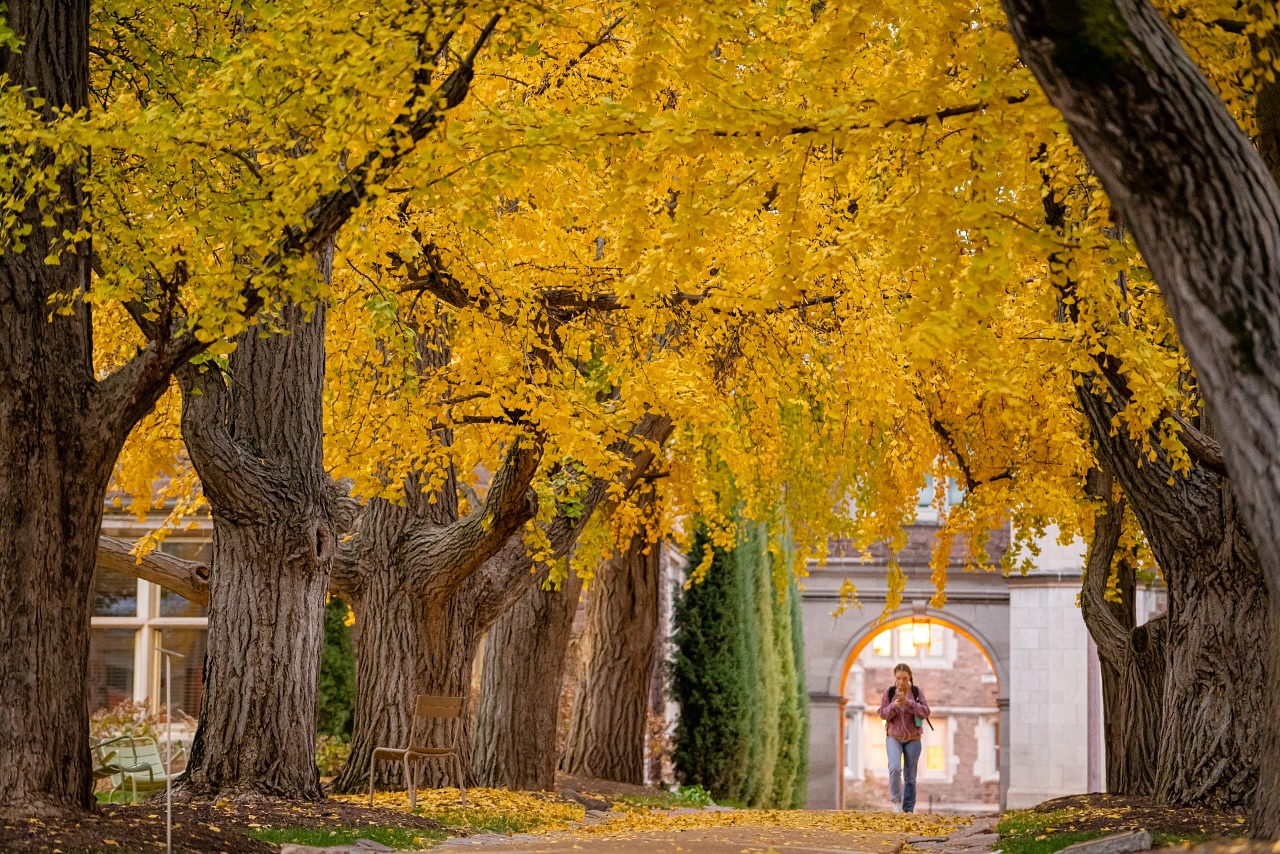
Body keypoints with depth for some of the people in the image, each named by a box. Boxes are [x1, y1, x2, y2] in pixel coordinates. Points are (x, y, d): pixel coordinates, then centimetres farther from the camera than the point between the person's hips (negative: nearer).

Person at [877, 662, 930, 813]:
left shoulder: (917, 692, -3)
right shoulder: (889, 692, -2)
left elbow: (925, 712, -11)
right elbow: (882, 713, -2)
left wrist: (909, 703, -25)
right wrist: (893, 706, -22)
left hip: (913, 739, 1)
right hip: (893, 737, -1)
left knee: (910, 776, 4)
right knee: (895, 768, -23)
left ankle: (909, 809, 12)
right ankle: (896, 799, -6)